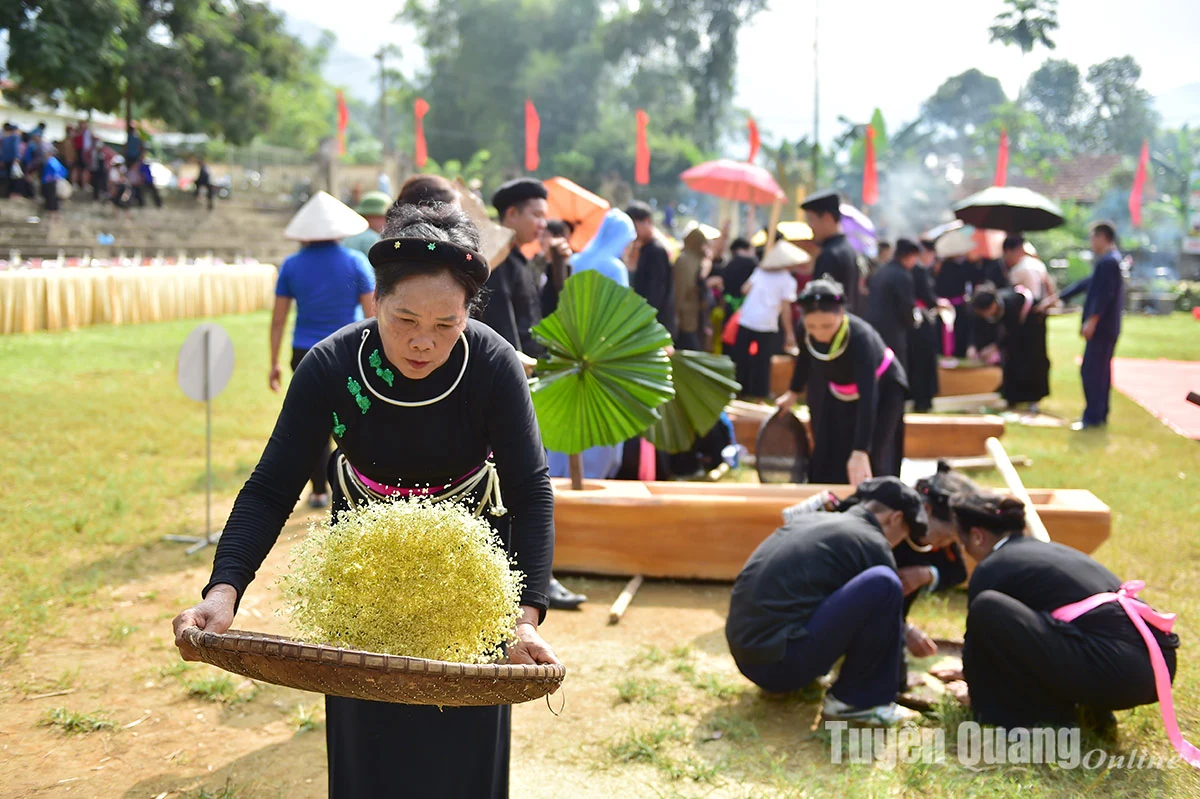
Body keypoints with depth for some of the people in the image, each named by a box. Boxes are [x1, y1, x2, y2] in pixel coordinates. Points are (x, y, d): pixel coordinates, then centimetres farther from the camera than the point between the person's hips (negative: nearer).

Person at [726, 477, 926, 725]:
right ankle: (854, 699, -1)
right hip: (779, 662, -9)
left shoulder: (812, 519, 19)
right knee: (882, 583, -13)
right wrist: (900, 675, 26)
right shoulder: (871, 544, -4)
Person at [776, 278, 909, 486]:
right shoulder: (809, 331, -24)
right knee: (828, 462, 8)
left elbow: (868, 397, -48)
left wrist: (861, 452, -55)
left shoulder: (861, 338, -40)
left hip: (882, 390, -5)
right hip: (836, 395, 5)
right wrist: (794, 392, 13)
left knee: (868, 466, -8)